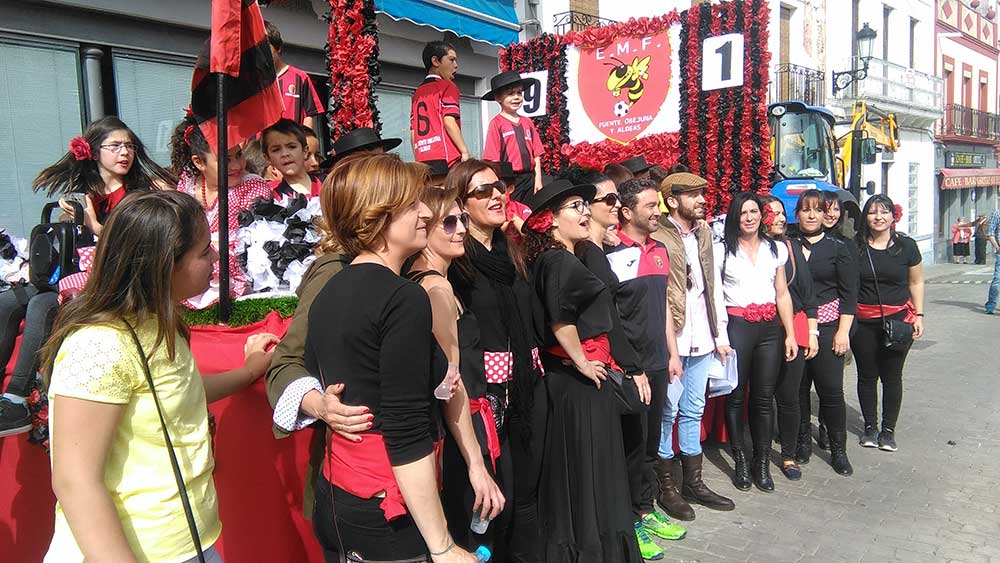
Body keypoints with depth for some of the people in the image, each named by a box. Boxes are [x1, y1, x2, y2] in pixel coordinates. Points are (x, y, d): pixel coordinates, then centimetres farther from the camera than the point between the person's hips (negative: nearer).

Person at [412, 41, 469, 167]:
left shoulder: (417, 93, 22)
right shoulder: (447, 86, 3)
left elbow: (413, 133, 17)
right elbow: (449, 122, -11)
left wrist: (419, 161, 17)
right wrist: (465, 152, -12)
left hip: (422, 161, 7)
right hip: (446, 159, -7)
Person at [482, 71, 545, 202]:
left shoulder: (527, 122, 11)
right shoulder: (497, 123, -5)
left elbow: (536, 154, 11)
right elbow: (493, 159, -8)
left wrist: (538, 180, 5)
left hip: (529, 177, 5)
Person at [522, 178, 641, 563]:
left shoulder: (556, 258, 12)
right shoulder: (560, 260, -18)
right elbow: (560, 319, -30)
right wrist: (582, 363, -18)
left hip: (569, 375, 10)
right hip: (578, 377, -10)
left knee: (572, 462, 18)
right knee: (585, 460, 3)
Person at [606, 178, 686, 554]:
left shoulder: (659, 250, 11)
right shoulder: (611, 253, -13)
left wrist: (672, 353, 16)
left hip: (656, 363, 7)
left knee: (650, 442, 17)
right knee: (632, 444, 4)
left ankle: (646, 509, 32)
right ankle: (630, 521, 19)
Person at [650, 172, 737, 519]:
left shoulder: (704, 233, 12)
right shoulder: (657, 237, -12)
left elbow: (714, 286, 15)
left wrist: (721, 334, 12)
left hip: (701, 339, 7)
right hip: (670, 340, -7)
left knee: (693, 411, 16)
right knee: (668, 411, 3)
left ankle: (693, 483, 28)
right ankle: (666, 487, 18)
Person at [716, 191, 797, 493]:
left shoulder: (776, 249, 11)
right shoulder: (721, 250, 0)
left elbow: (783, 294, 12)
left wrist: (790, 334, 6)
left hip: (770, 326, 3)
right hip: (735, 326, -3)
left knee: (764, 397, 6)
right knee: (736, 395, 4)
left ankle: (762, 462, 18)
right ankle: (741, 462, 16)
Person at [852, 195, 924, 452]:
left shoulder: (906, 246, 1)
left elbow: (916, 283, 9)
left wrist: (919, 315, 2)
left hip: (897, 319, 0)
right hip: (862, 321, 0)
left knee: (892, 377, 7)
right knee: (867, 376, 9)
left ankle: (888, 429, 22)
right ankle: (870, 426, 25)